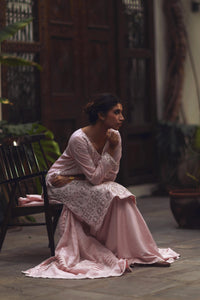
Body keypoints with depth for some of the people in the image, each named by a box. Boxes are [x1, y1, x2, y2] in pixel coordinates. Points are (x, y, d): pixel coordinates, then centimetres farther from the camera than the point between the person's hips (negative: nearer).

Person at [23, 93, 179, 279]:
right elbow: (95, 178, -26)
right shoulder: (79, 139, -27)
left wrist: (73, 178, -17)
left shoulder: (114, 136, -8)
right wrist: (111, 150, -27)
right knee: (106, 194, -29)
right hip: (60, 185, -6)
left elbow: (111, 175, -9)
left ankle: (145, 253, -16)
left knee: (120, 193, -21)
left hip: (83, 183, 6)